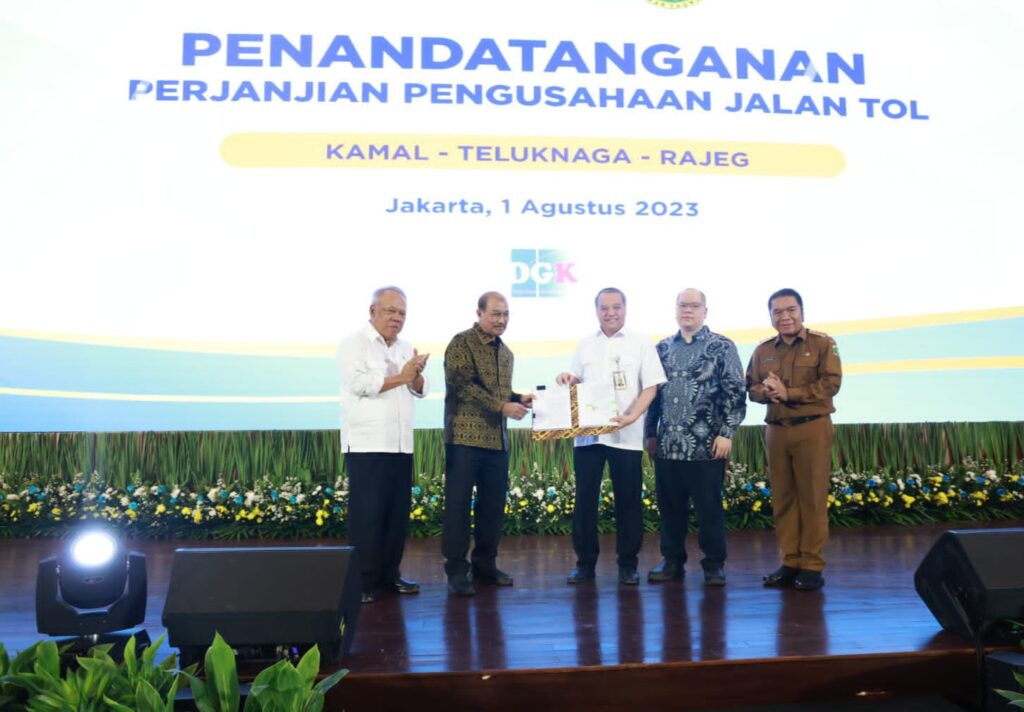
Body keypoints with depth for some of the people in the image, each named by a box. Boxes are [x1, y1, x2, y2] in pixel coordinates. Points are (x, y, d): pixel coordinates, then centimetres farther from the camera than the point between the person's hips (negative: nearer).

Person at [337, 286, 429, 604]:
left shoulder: (404, 348, 16)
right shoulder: (354, 343, -3)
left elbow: (419, 390, 13)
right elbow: (359, 384, -18)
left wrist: (416, 376, -9)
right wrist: (400, 377, -11)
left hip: (401, 444, 6)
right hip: (366, 444, -6)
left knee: (398, 511, 8)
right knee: (366, 512, -4)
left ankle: (389, 572, 19)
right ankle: (362, 579, 5)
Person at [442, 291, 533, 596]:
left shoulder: (505, 352, 18)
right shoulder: (462, 343, -6)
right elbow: (463, 385, -17)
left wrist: (518, 398, 5)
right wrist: (502, 406, -21)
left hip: (497, 439, 7)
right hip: (465, 437, -7)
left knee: (493, 504, 10)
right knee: (459, 504, -1)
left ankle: (485, 564, 22)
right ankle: (457, 569, 7)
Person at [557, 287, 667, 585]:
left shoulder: (641, 343, 1)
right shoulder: (585, 345, 11)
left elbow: (650, 387, -4)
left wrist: (631, 417, -18)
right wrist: (568, 380, -4)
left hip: (626, 435, -2)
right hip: (587, 433, 3)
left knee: (628, 501, 4)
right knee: (585, 499, 5)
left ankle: (627, 564, 16)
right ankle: (585, 562, 16)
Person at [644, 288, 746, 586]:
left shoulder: (722, 347, 0)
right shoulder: (662, 348, 12)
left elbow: (736, 393, -4)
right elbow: (652, 392, 14)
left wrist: (726, 433, -10)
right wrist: (650, 432, 11)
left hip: (706, 444, -4)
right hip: (667, 444, 4)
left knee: (709, 507, 4)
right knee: (670, 506, 10)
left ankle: (714, 564, 17)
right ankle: (672, 560, 24)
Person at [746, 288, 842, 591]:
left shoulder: (823, 343, -1)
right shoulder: (762, 350, 12)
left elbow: (831, 384, -11)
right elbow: (751, 388, 11)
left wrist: (788, 392, -16)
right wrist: (765, 391, -12)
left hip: (813, 429, -4)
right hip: (776, 430, 4)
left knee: (812, 498, -1)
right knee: (782, 498, 6)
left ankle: (812, 565, 7)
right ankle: (790, 562, 15)